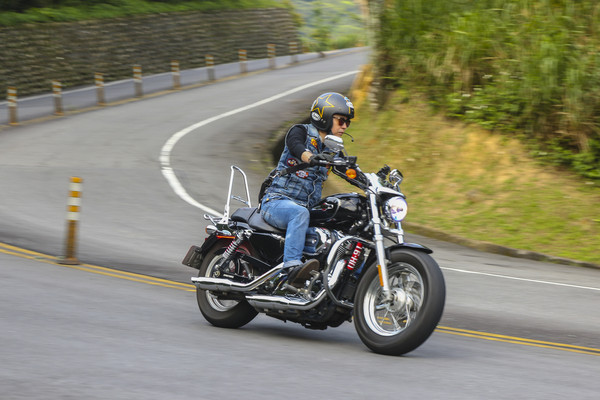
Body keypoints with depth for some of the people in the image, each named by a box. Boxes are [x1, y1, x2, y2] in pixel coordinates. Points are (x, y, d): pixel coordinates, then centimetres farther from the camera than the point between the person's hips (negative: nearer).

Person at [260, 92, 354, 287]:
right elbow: (295, 146, -25)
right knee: (300, 213, -39)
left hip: (308, 206, 8)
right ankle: (292, 265, -53)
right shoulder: (301, 132, -3)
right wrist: (310, 158, -47)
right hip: (277, 202, -8)